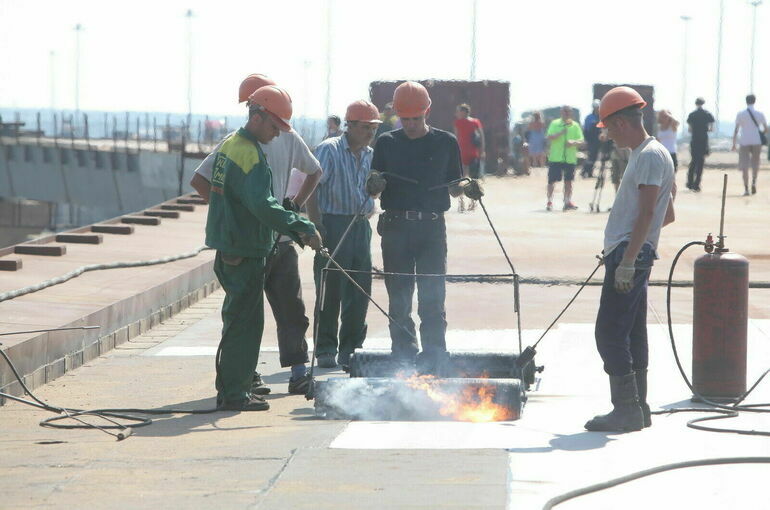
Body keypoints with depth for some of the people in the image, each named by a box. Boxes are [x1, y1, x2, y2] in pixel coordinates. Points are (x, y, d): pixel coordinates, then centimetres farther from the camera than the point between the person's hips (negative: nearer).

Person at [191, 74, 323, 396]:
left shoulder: (288, 139, 8)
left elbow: (314, 171, 26)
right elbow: (199, 180, -10)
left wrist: (296, 204, 12)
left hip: (281, 238, 5)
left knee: (292, 308, 3)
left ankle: (298, 374, 6)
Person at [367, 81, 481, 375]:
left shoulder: (445, 143, 7)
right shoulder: (387, 143, 8)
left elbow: (453, 185, 13)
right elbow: (374, 188, 7)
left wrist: (467, 189, -9)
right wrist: (374, 185, -16)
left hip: (432, 228, -1)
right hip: (396, 227, 1)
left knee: (432, 300, -6)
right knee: (399, 301, 3)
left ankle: (432, 365, -2)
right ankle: (403, 364, 10)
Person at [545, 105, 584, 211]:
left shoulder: (575, 126, 7)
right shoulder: (555, 124, 3)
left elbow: (581, 141, 3)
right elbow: (549, 137, -7)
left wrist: (573, 142, -17)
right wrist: (560, 133, -21)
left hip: (570, 158, 2)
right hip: (555, 157, -2)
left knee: (568, 181, 5)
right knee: (552, 180, -2)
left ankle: (568, 202, 11)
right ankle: (550, 201, 6)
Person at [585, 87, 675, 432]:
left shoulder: (650, 156, -13)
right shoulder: (645, 154, 19)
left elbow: (648, 212, -21)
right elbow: (667, 215, 25)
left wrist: (627, 260, -24)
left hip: (629, 255, -10)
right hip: (630, 256, 10)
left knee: (610, 333, -11)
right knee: (632, 335, 12)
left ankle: (626, 410, -10)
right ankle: (636, 409, 16)